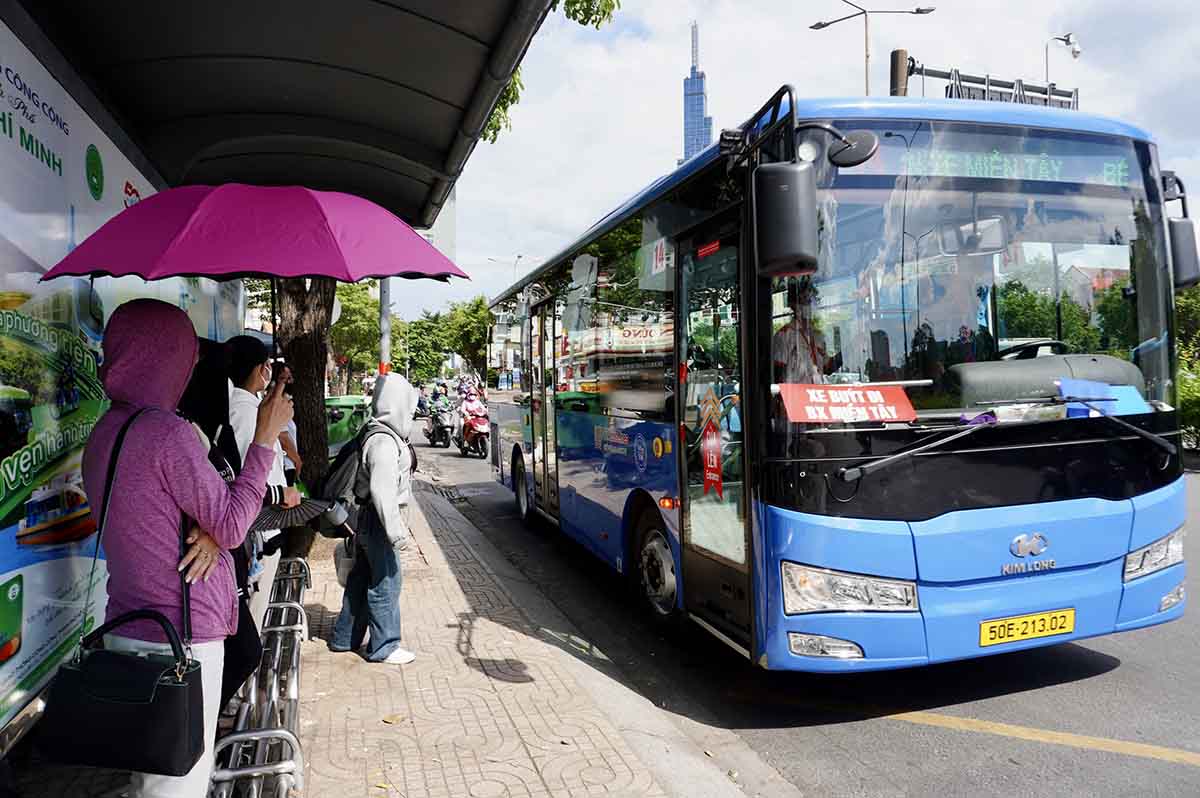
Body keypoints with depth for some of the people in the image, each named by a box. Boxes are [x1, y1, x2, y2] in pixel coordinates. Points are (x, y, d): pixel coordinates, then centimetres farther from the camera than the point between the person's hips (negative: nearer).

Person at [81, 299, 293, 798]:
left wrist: (209, 534, -8)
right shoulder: (167, 431, -20)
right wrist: (265, 437, -11)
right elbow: (232, 526, -15)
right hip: (179, 639, -9)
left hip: (125, 628, 9)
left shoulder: (104, 431, 9)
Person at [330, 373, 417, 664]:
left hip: (367, 520, 10)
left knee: (361, 579, 18)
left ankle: (344, 638, 30)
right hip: (378, 521, -10)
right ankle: (384, 647, 11)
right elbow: (383, 492, -27)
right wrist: (397, 532, -25)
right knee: (386, 583, 0)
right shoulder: (385, 442, -21)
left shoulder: (380, 435, 11)